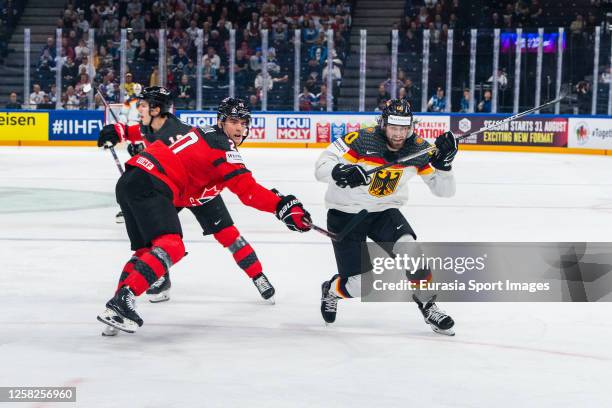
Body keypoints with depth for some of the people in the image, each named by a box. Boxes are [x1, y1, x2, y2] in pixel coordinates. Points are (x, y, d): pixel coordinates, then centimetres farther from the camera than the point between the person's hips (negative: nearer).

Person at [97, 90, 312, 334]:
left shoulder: (203, 134, 26)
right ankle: (121, 302, -32)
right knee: (171, 247, -21)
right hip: (150, 185, -10)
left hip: (129, 182, 10)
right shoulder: (221, 144, -4)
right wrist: (283, 206, -18)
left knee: (145, 249, 19)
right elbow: (246, 189, -13)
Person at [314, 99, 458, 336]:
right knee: (358, 285, -7)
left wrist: (443, 163, -26)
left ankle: (428, 307, -3)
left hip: (384, 211, 3)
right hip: (345, 214, -3)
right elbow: (321, 167, -27)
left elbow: (444, 191, -8)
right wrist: (339, 172, -48)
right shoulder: (362, 140, -24)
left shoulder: (418, 149, -12)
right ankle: (332, 290, 31)